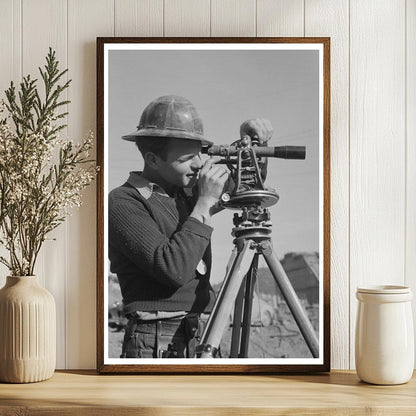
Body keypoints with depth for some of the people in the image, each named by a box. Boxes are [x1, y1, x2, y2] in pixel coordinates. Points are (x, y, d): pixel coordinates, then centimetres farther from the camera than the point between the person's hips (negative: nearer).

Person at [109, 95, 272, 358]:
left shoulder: (187, 193, 13)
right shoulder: (123, 203, -9)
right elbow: (174, 270, -21)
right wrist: (205, 202, -15)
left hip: (200, 341, 7)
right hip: (155, 346, -7)